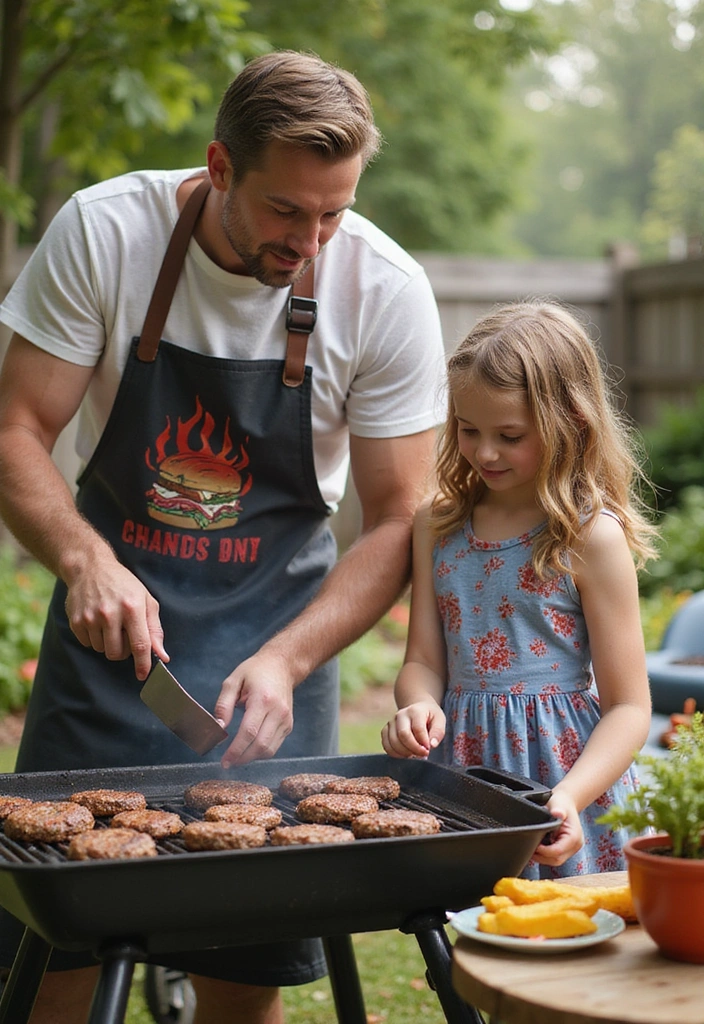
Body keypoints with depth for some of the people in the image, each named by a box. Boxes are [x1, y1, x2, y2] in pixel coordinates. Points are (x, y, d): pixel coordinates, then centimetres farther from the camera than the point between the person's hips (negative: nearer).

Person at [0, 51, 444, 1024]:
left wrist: (285, 660, -21)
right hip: (114, 595, 0)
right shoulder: (103, 231, -13)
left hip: (279, 616, 0)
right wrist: (86, 560, -27)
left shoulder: (387, 291, -12)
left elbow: (396, 524, -8)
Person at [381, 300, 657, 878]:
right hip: (462, 763, 4)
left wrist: (570, 797, -23)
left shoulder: (592, 535, -9)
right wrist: (418, 707, -17)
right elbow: (423, 660, 6)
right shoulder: (437, 523, 6)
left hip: (564, 767, -4)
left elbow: (629, 706, -9)